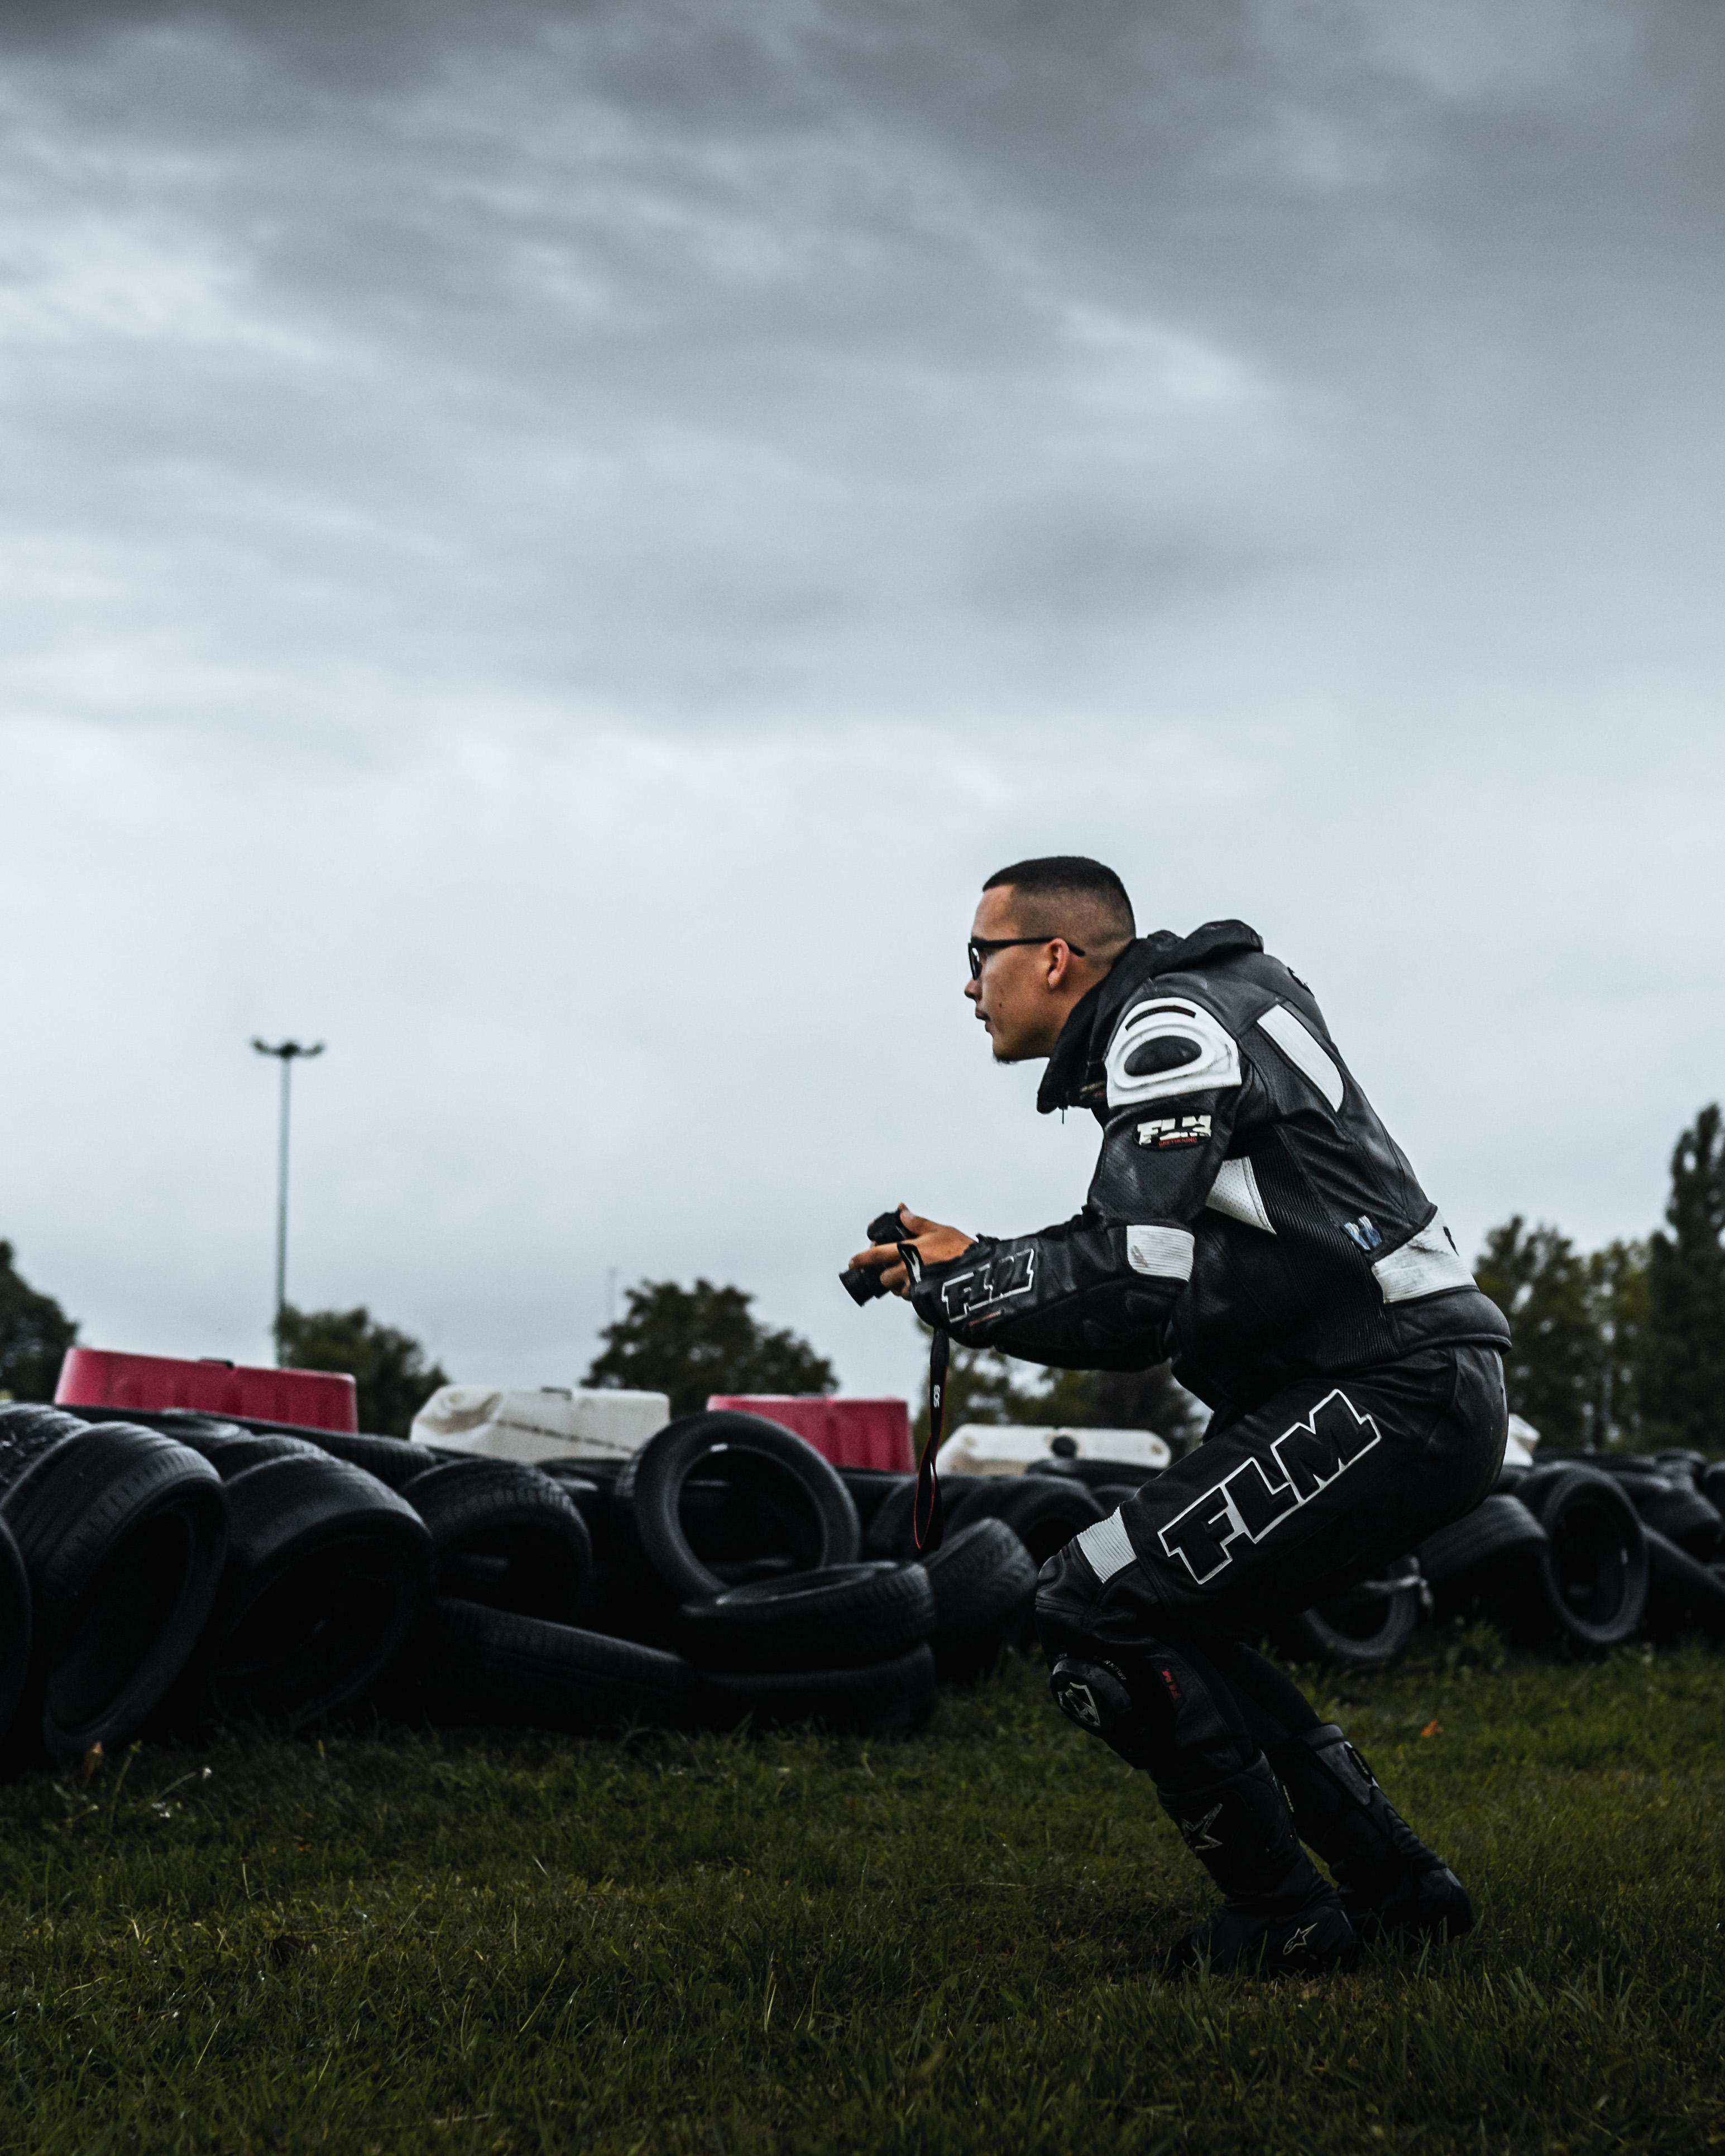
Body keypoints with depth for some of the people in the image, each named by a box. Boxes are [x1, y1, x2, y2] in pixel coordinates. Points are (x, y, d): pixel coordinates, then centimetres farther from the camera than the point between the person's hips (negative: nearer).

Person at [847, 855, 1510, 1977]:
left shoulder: (1169, 1026, -9)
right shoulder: (1207, 1007, 21)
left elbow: (1129, 1285, -18)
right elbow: (1171, 1282, 17)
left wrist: (956, 1281, -3)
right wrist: (984, 1272, 8)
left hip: (1388, 1398, -10)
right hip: (1422, 1387, 10)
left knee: (1096, 1609, -9)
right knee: (1171, 1625, 18)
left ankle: (1284, 1916, -1)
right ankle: (1395, 1885, 18)